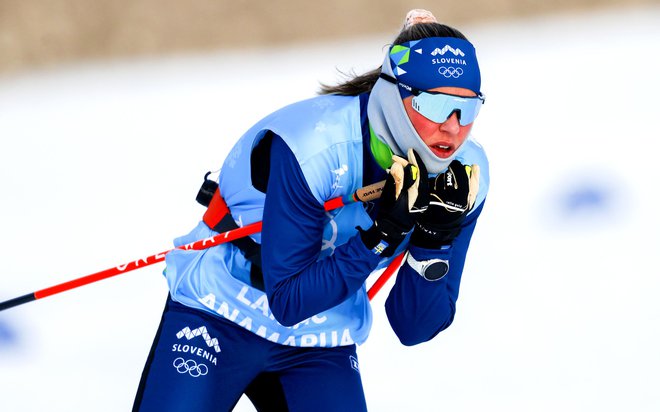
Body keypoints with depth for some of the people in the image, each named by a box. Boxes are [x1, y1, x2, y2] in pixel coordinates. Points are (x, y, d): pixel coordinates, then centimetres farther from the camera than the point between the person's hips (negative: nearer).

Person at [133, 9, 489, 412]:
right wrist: (382, 234, -33)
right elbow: (287, 301, -24)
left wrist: (433, 242, -25)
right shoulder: (312, 147, -27)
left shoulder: (464, 176, -11)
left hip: (321, 347, 4)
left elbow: (414, 328, -8)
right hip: (219, 317, -4)